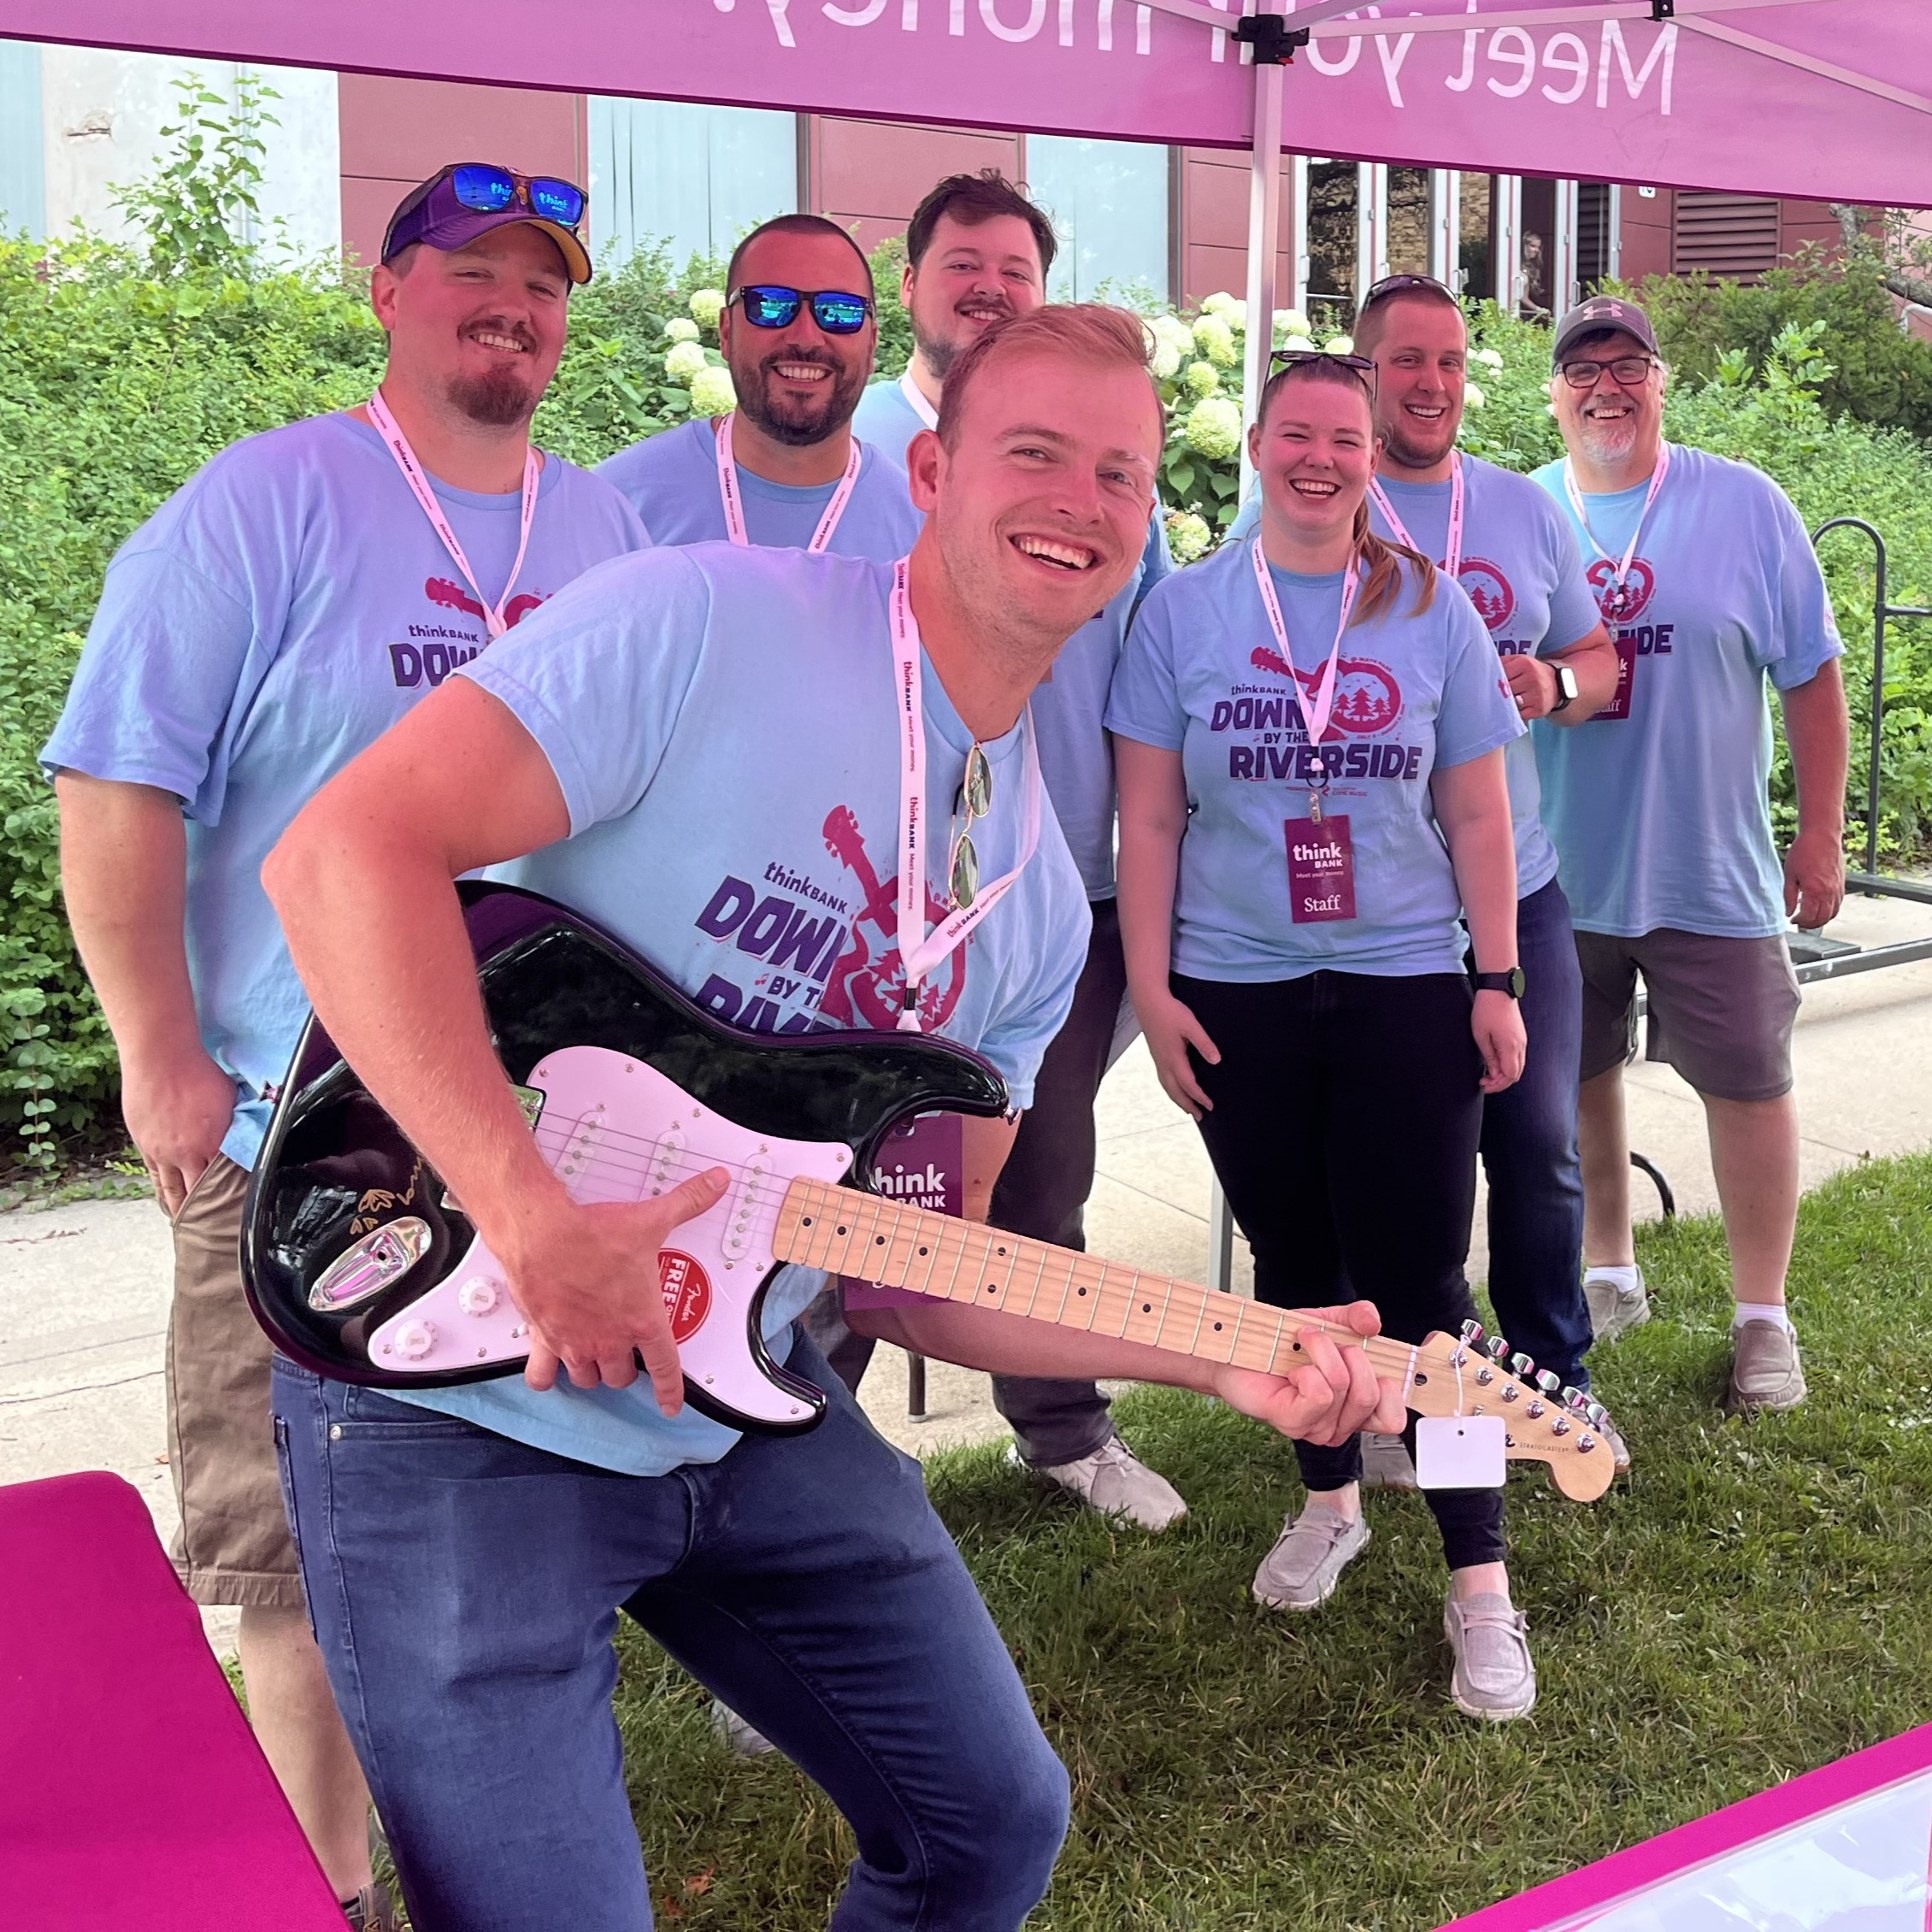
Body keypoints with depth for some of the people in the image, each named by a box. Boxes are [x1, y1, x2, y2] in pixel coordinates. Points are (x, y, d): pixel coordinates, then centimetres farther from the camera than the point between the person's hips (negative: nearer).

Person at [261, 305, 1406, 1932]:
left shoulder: (1041, 902, 6)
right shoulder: (707, 623, -15)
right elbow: (347, 850, -24)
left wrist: (1223, 1361, -2)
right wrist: (534, 1219, -31)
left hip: (747, 1411, 7)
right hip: (463, 1394, -7)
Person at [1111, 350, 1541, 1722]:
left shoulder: (1432, 611, 2)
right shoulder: (1185, 610, 1)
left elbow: (1476, 815, 4)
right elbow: (1148, 817, 1)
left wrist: (1498, 980, 0)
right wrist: (1152, 988, -4)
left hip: (1405, 989, -1)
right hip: (1238, 993, 1)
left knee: (1418, 1282, -2)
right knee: (1293, 1264, 14)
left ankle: (1480, 1581, 7)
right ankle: (1330, 1502, 34)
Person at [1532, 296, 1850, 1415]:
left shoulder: (1745, 507, -2)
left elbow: (1811, 676, 0)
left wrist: (1823, 835, -2)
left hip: (1710, 871, -2)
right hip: (1559, 870, 2)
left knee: (1749, 1083, 4)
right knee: (1578, 1080, 13)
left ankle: (1764, 1319, 20)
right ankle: (1611, 1279, 34)